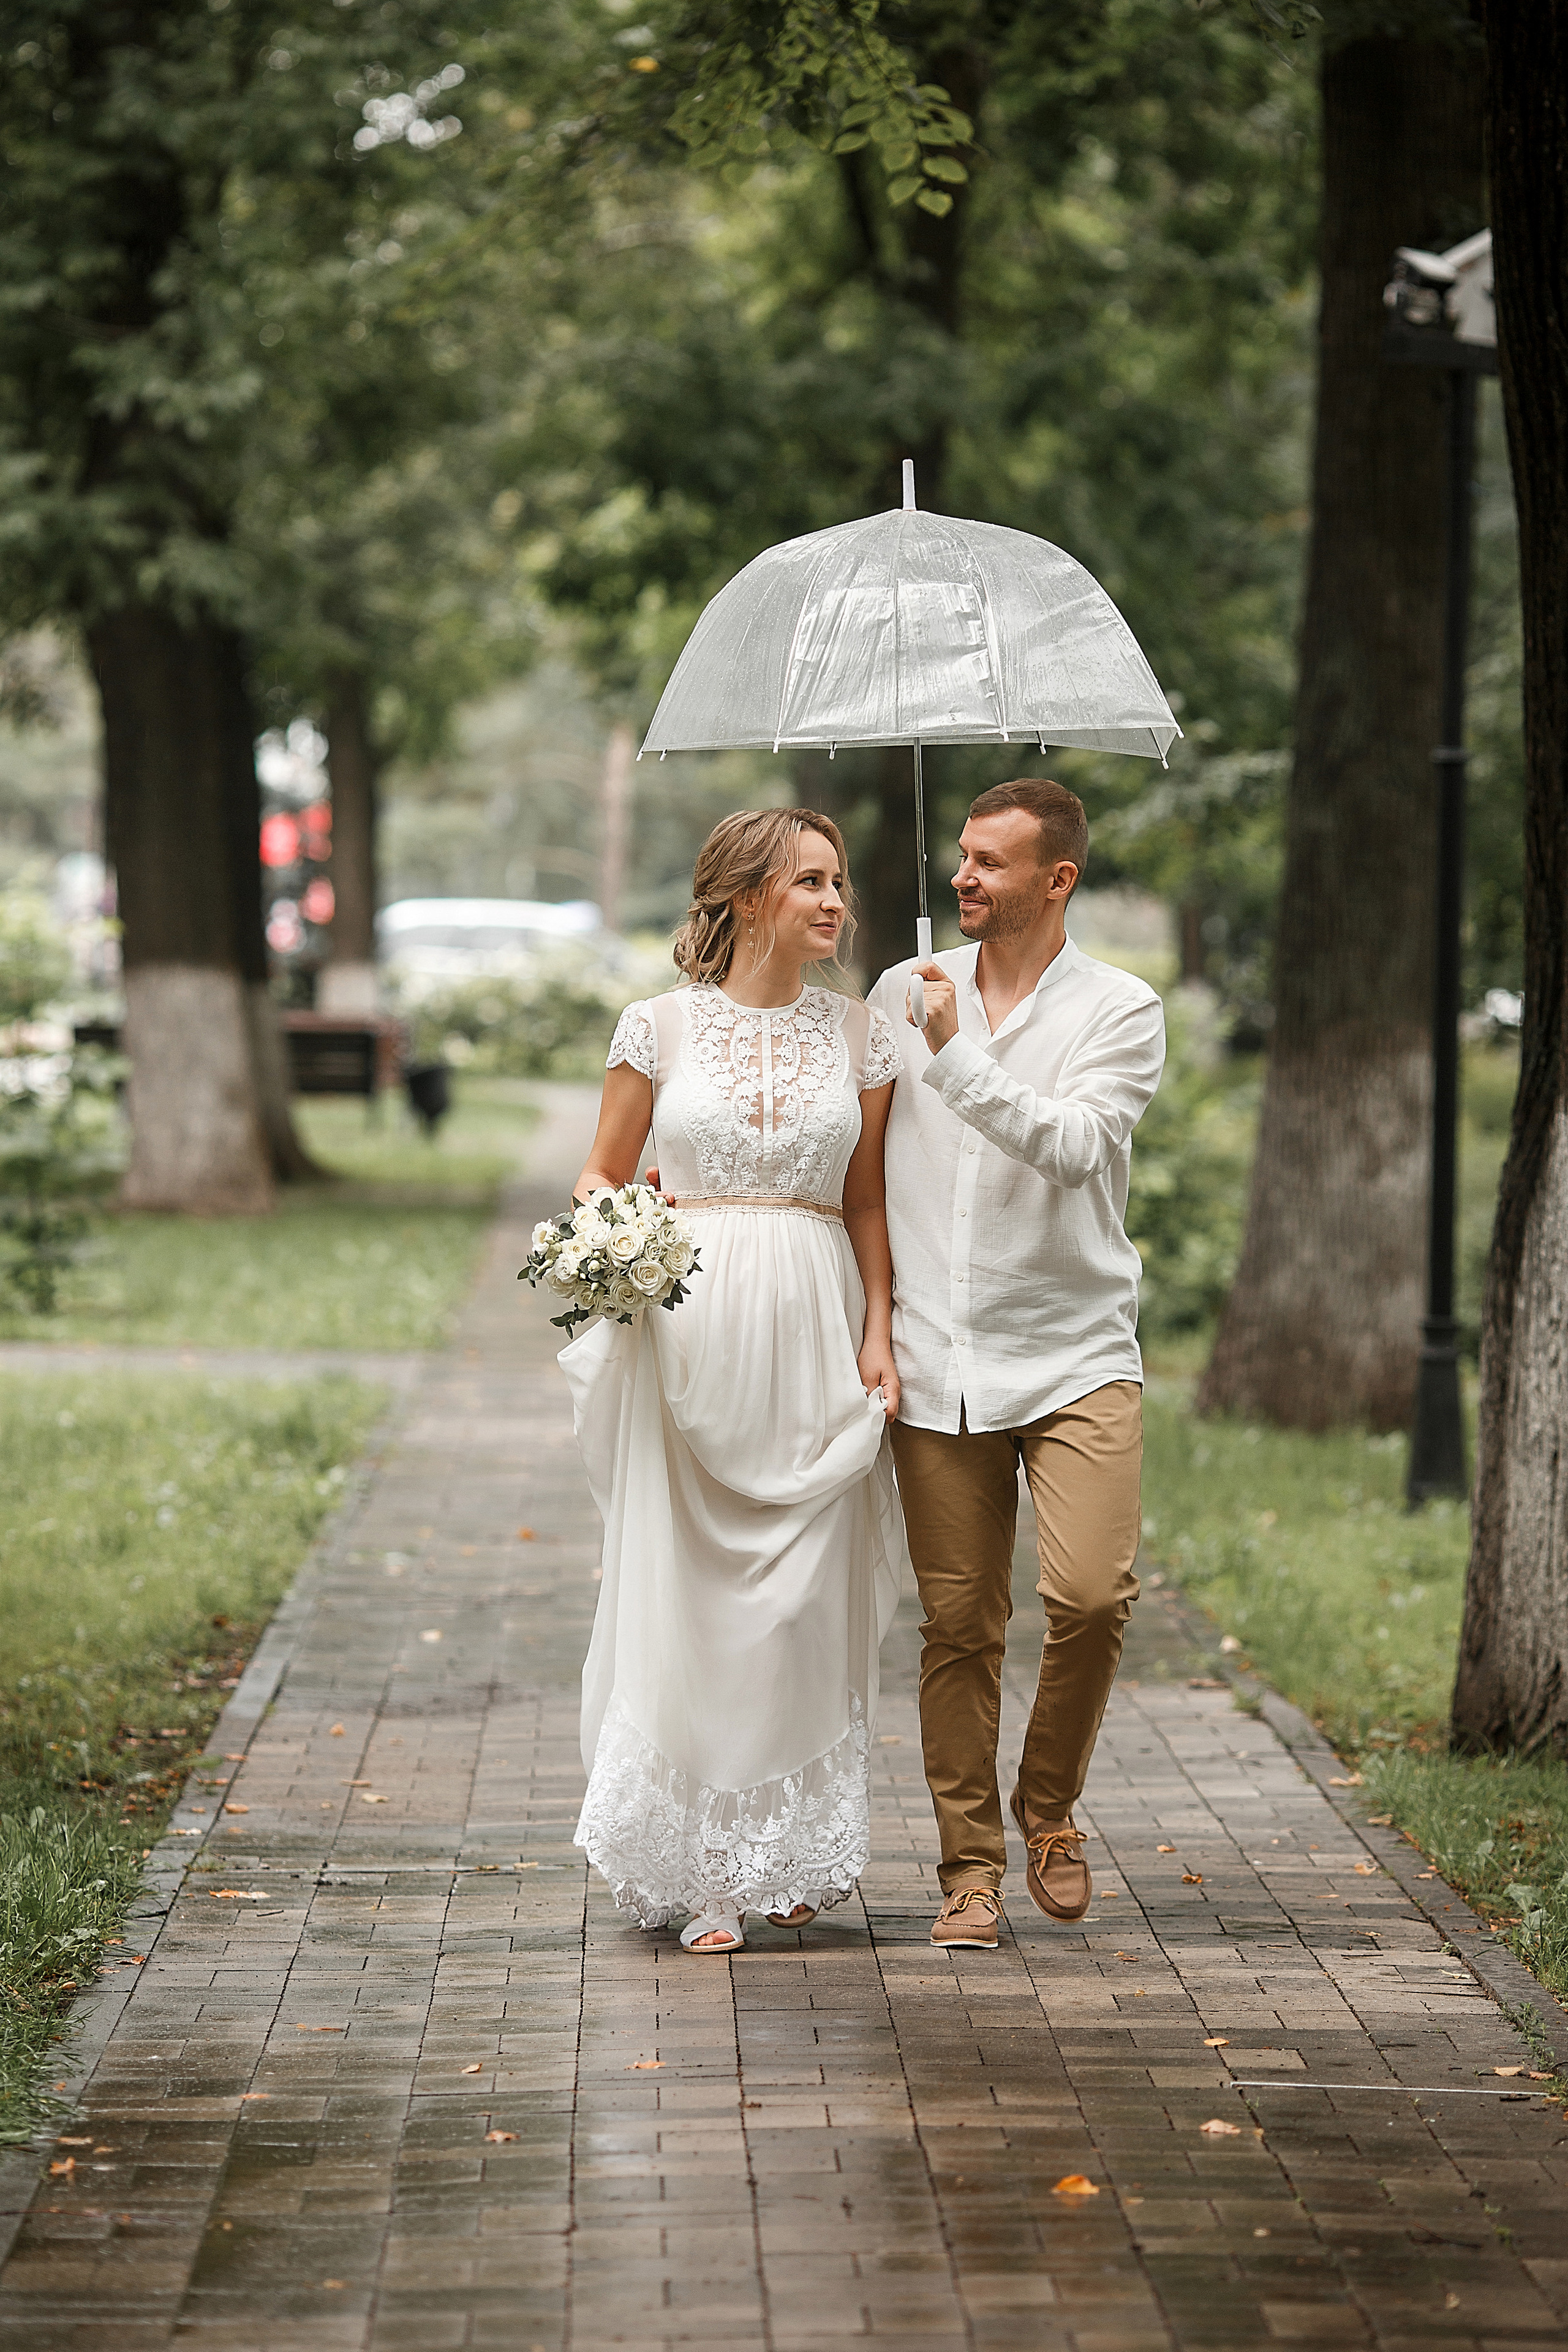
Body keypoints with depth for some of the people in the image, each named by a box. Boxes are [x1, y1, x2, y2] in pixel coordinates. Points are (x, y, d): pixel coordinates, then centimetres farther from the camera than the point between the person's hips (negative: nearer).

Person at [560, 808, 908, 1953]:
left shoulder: (858, 1033, 8)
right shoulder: (661, 1024, 2)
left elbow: (866, 1203, 12)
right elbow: (602, 1174, 10)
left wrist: (879, 1333, 3)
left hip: (813, 1329, 2)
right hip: (690, 1329, -2)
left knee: (807, 1596, 1)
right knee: (686, 1591, -3)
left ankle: (795, 1858, 14)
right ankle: (703, 1874, 4)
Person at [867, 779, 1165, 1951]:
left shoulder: (1121, 1011, -1)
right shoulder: (902, 994, 9)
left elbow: (1074, 1145, -17)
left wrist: (956, 1057, -23)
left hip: (1076, 1356, -2)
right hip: (939, 1362, 2)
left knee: (1092, 1594, -17)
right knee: (959, 1625, 2)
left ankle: (1052, 1804, 9)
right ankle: (970, 1861, 14)